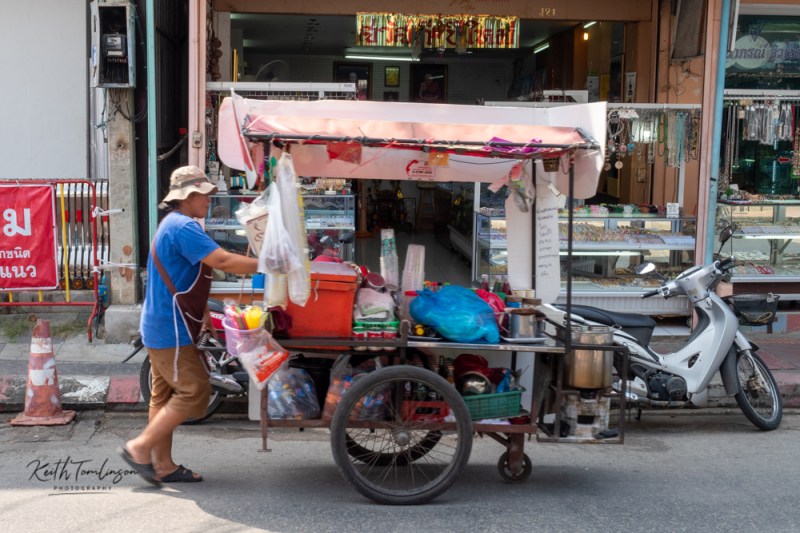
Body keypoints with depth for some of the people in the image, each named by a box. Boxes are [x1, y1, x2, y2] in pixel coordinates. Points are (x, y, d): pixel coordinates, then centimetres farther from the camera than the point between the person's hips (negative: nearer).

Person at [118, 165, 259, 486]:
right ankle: (140, 447, -1)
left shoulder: (173, 225, 17)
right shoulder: (183, 227, -18)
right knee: (193, 392, -7)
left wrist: (203, 315, 21)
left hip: (159, 327, 11)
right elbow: (223, 261, -27)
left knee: (166, 394, 13)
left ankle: (163, 465, 20)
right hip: (171, 329, -11)